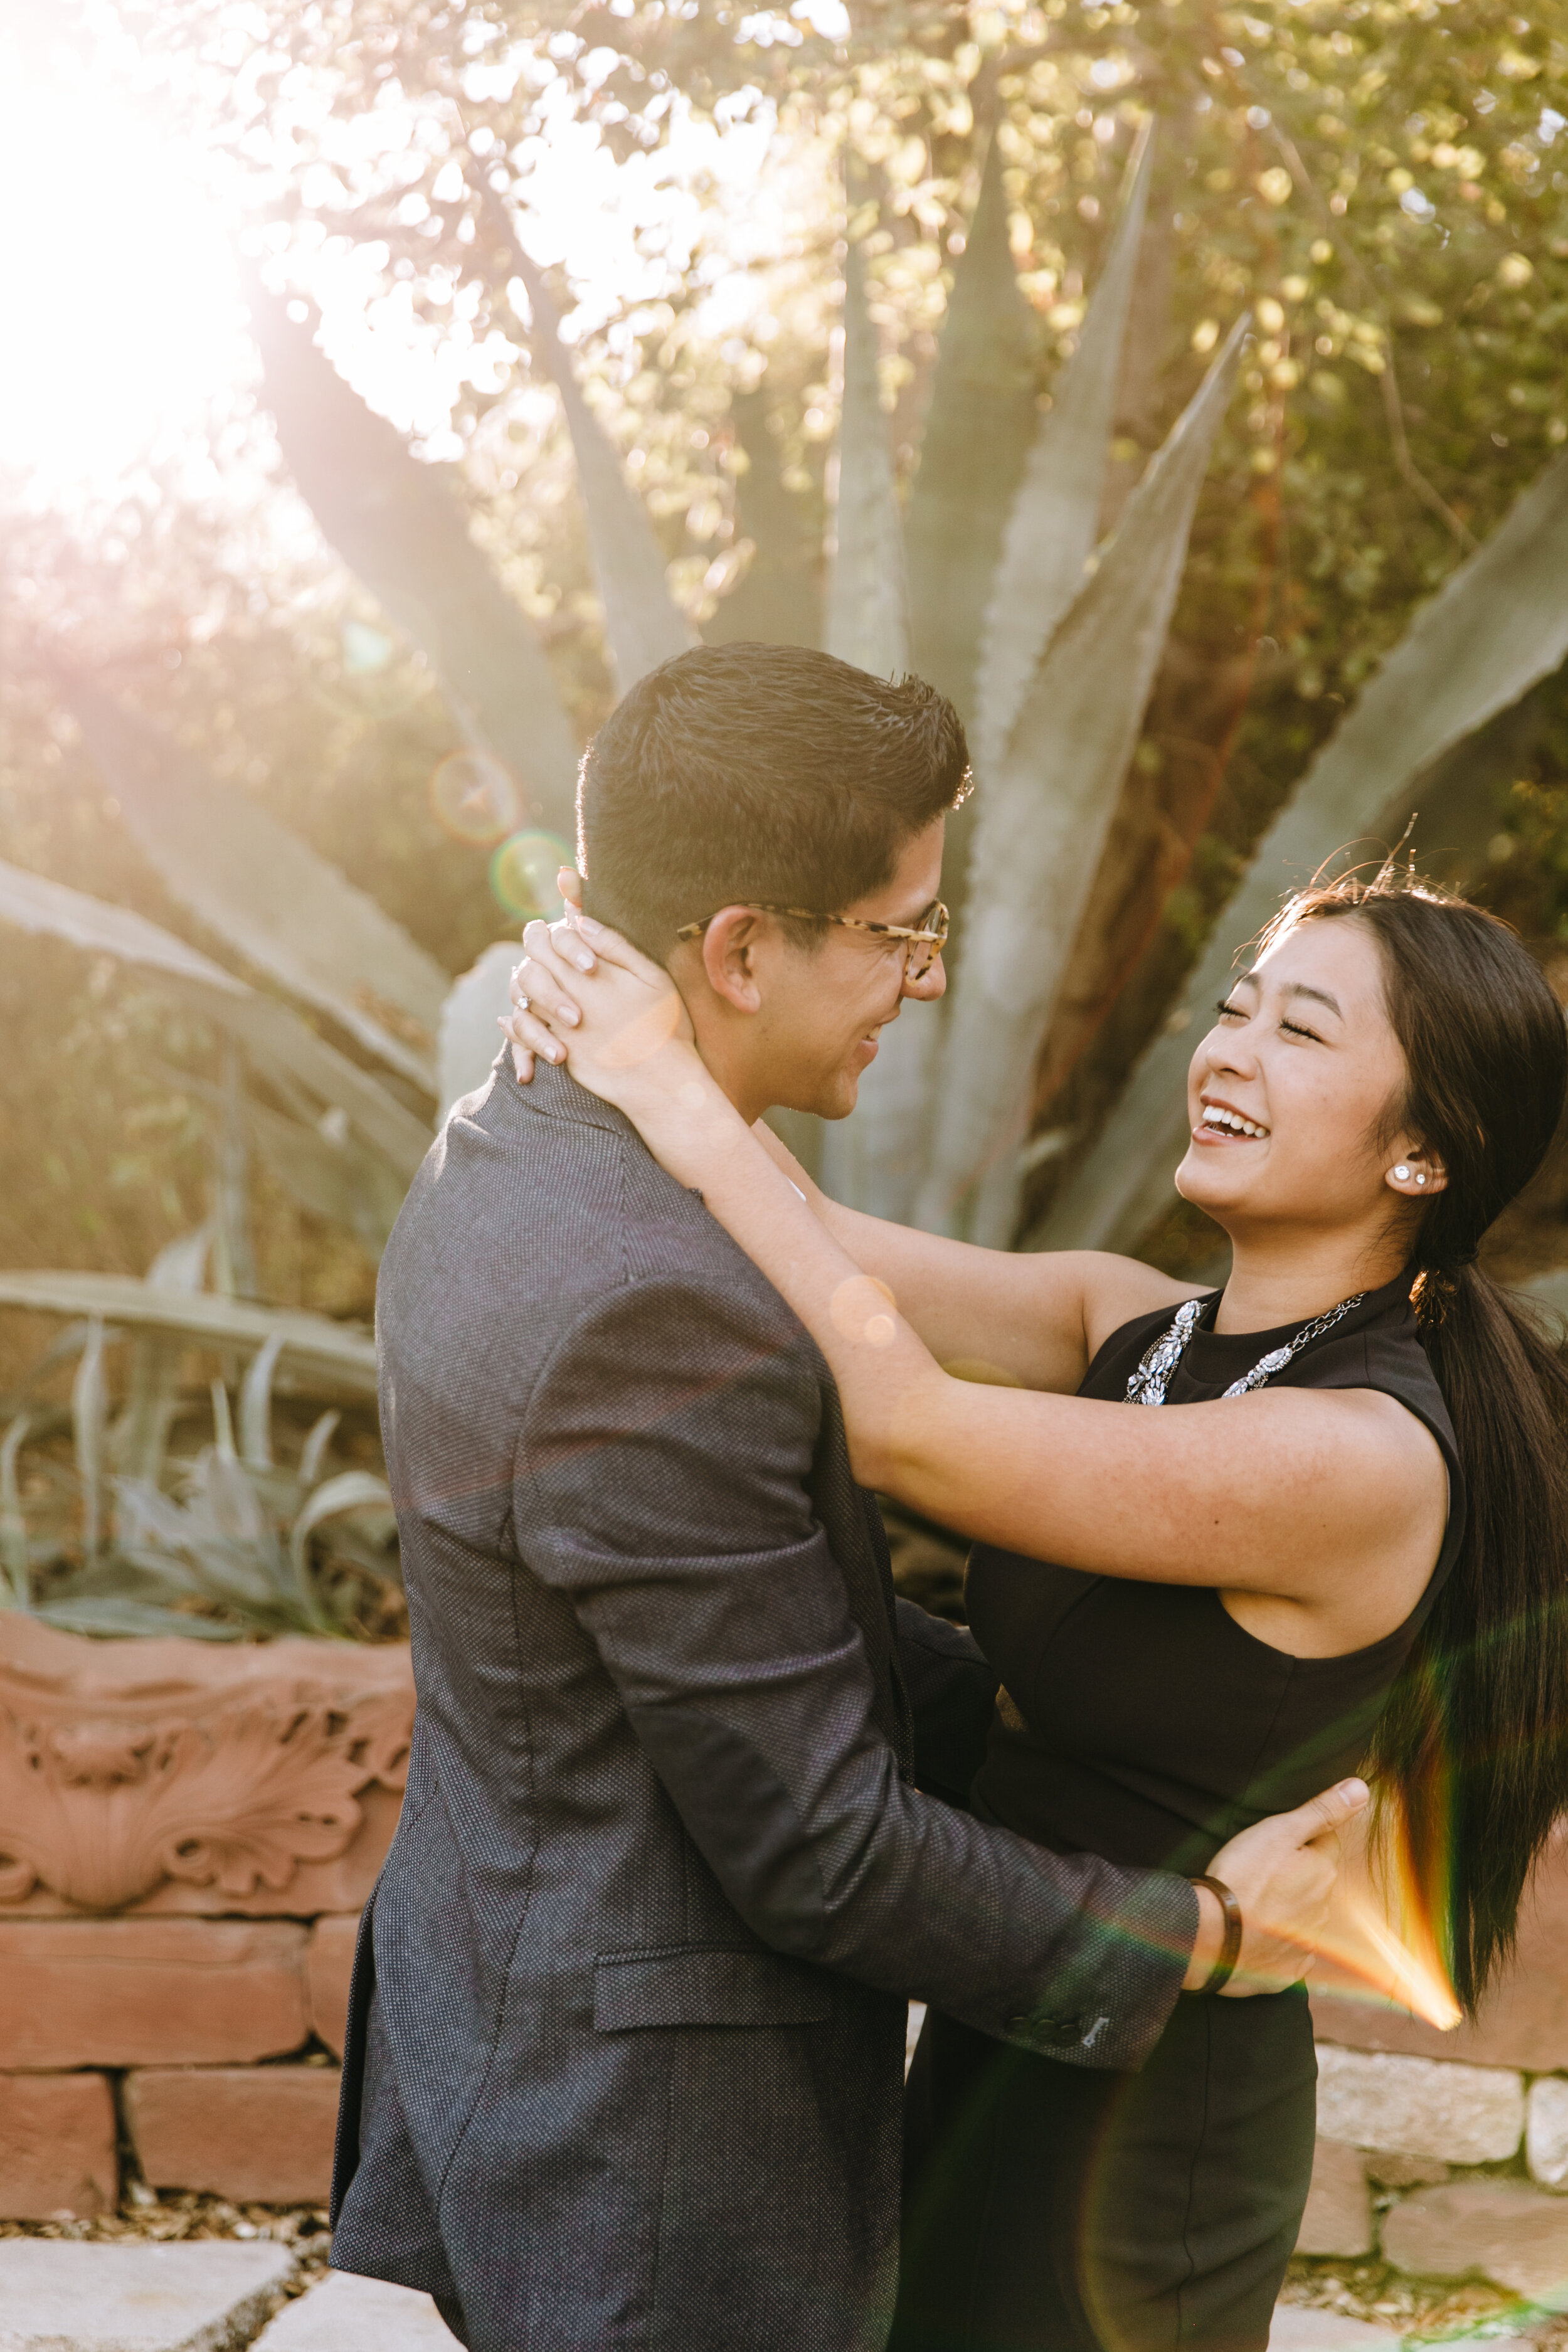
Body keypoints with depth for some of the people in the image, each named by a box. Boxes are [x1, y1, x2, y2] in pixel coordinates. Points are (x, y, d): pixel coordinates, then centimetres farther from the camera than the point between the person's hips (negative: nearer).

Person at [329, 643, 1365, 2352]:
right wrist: (1189, 1938, -11)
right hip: (648, 2139, -10)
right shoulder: (650, 1311, -29)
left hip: (500, 2004, 10)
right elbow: (820, 1852, -23)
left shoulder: (502, 1170, 2)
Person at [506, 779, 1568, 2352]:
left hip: (1136, 2115, -8)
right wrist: (607, 1018, -24)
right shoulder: (1140, 1325, 0)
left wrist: (674, 1092, -27)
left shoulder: (1366, 1459, -26)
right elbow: (815, 1238, -8)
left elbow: (906, 1427, -31)